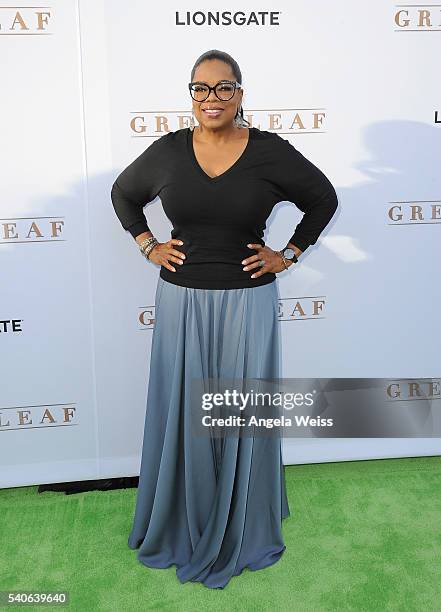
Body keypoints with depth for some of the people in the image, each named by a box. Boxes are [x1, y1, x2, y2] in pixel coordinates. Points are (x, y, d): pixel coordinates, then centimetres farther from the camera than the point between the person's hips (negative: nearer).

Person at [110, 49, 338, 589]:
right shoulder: (167, 151, 0)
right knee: (183, 413, 12)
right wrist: (147, 246, 5)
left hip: (247, 302, -1)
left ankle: (243, 530, 33)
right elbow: (123, 194, 16)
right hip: (181, 300, 2)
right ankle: (181, 524, 35)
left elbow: (323, 199, 6)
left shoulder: (270, 151, -6)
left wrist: (288, 255, 1)